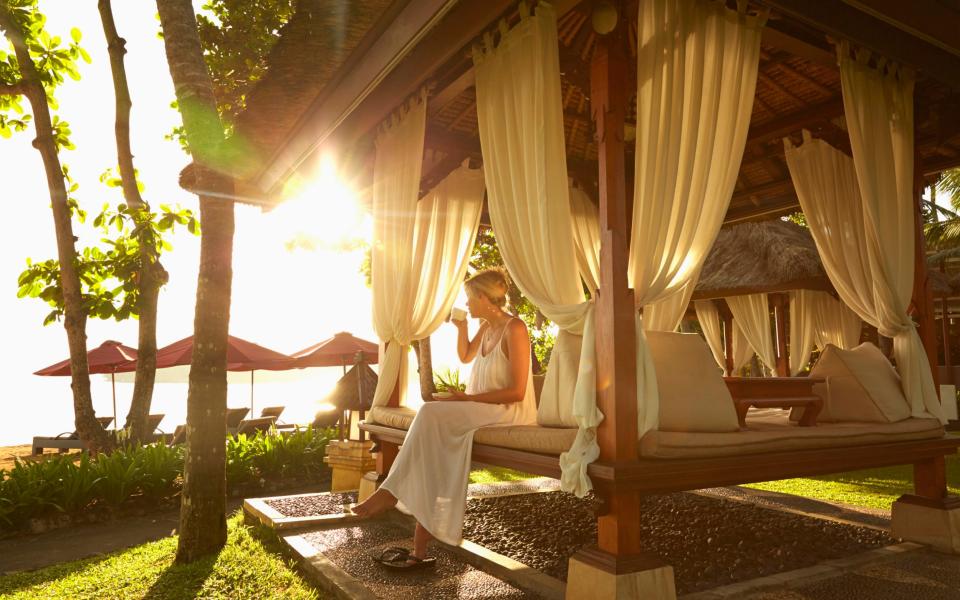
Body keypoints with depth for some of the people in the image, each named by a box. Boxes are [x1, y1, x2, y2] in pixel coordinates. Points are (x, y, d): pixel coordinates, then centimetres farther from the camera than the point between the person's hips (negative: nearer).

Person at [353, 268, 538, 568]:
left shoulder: (514, 329, -13)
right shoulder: (486, 326, 14)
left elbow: (516, 391, -17)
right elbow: (465, 357, 31)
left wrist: (467, 398, -18)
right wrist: (461, 327, 13)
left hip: (510, 411, -8)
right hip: (481, 410, 8)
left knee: (431, 413, -26)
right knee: (434, 444, -18)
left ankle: (392, 491, -14)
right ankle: (419, 550, -18)